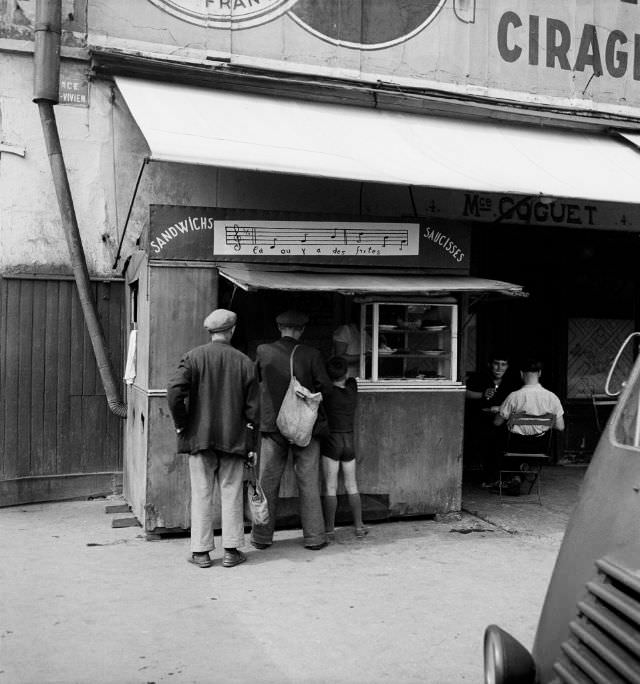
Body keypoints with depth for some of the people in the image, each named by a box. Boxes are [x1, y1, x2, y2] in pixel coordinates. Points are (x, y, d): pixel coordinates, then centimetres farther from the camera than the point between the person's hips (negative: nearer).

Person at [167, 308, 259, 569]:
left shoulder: (193, 357, -4)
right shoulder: (244, 362, 0)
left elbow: (175, 391, -16)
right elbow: (252, 405, 1)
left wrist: (181, 424, -2)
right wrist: (249, 443, 9)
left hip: (199, 437, -1)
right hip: (234, 438, 1)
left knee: (201, 494, 7)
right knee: (231, 494, 9)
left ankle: (201, 551, 12)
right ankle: (231, 550, 14)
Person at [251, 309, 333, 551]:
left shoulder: (263, 351, -6)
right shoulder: (311, 355, -9)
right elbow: (325, 387, -6)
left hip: (272, 425, 1)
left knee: (267, 484, 9)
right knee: (308, 484, 8)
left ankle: (262, 537, 15)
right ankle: (314, 537, 13)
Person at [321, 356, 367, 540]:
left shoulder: (328, 393, -13)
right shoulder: (352, 387, 0)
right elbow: (348, 378, 18)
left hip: (331, 441, -4)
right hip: (349, 441, 4)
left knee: (330, 488, 0)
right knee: (351, 486, 12)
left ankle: (329, 529, 3)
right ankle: (359, 526, 15)